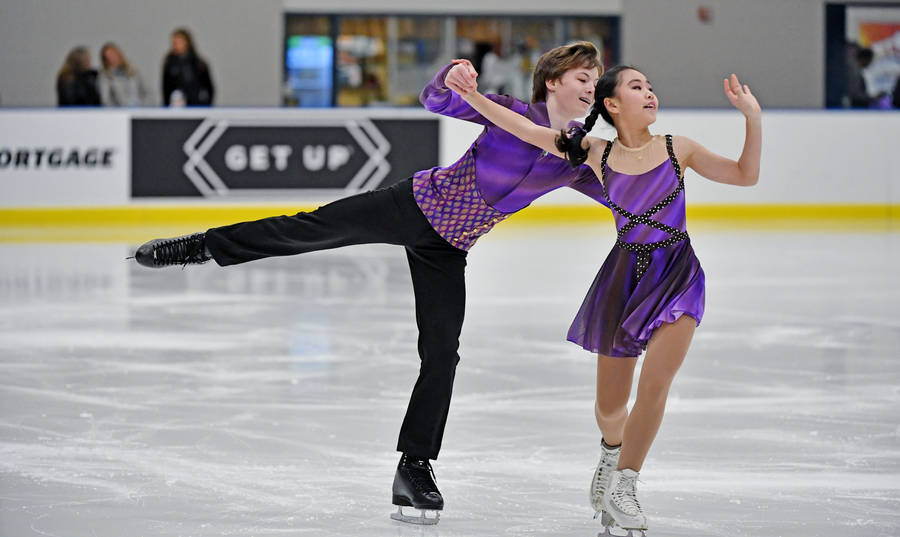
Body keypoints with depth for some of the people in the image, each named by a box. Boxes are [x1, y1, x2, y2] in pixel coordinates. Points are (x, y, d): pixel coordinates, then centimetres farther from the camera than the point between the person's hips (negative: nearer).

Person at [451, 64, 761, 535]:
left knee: (654, 383, -21)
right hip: (625, 275, 1)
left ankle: (622, 487, -7)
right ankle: (613, 449, 44)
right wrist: (472, 95, -11)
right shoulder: (596, 154, 0)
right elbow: (524, 129, -3)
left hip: (677, 273, -1)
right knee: (609, 407, 7)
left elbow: (746, 175, 3)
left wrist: (753, 117, -9)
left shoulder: (677, 148, 0)